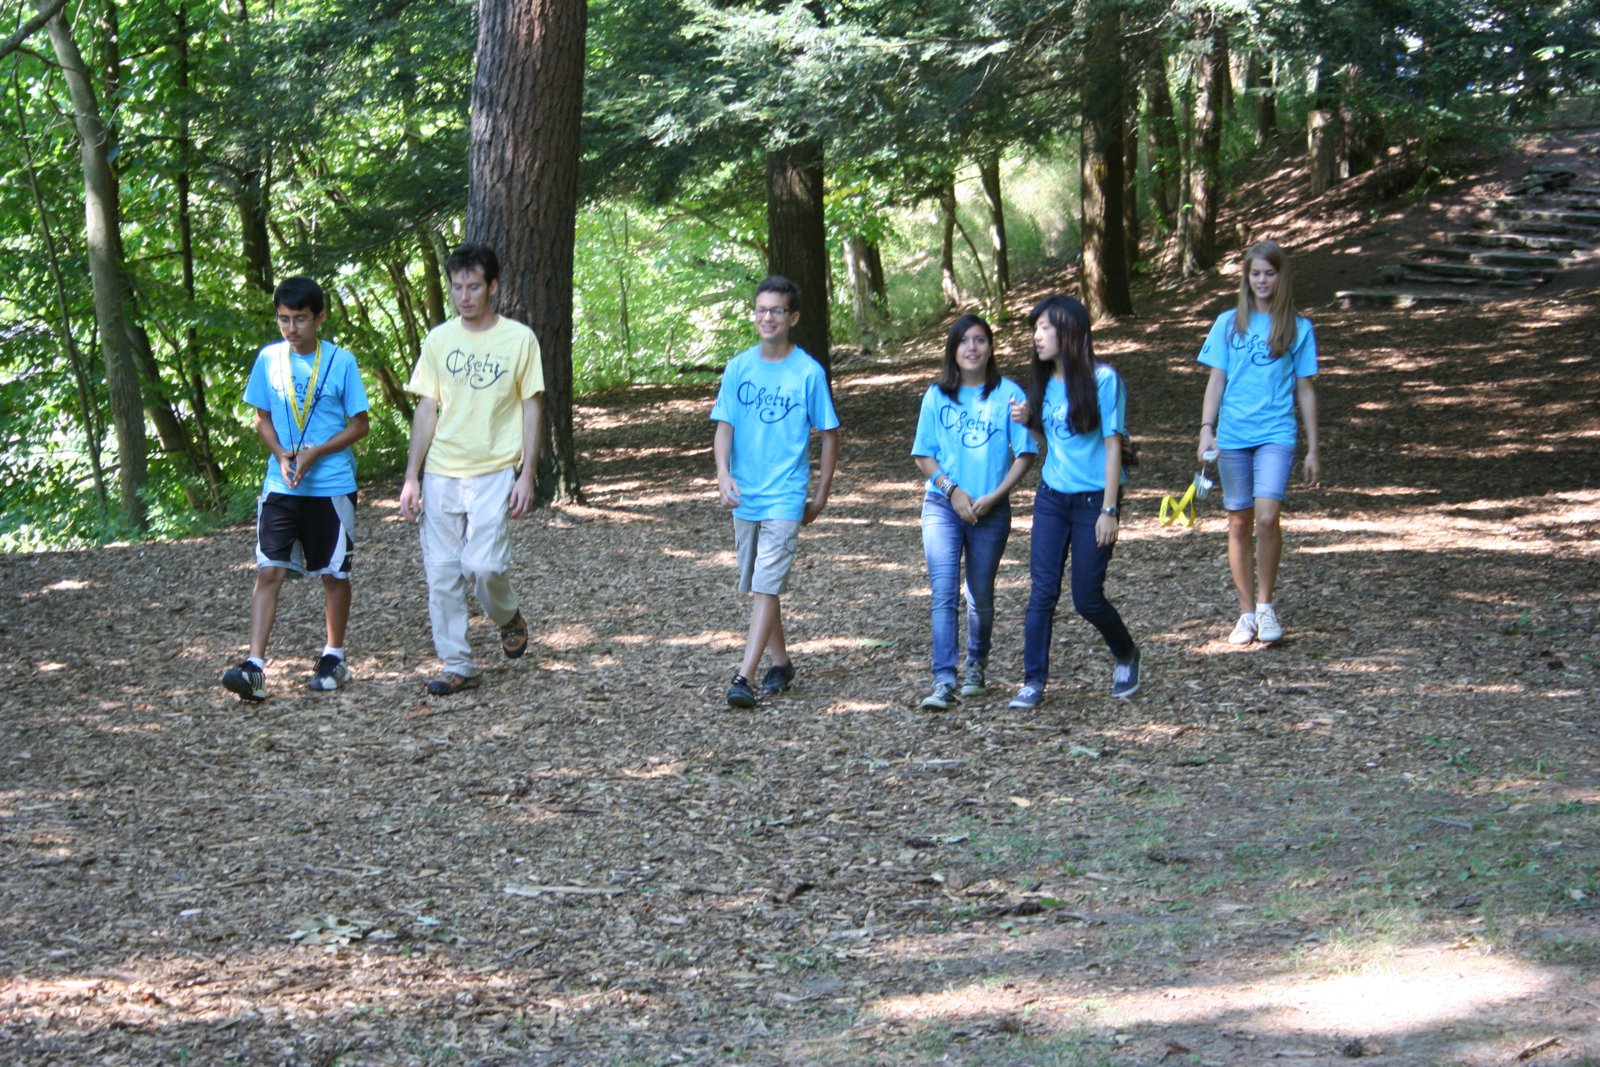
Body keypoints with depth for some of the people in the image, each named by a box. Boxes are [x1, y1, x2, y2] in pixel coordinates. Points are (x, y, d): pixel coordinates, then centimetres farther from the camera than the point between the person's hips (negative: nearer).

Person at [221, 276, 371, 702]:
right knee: (269, 571, -7)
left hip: (331, 487, -2)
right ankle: (254, 666, -12)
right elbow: (262, 419, 11)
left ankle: (333, 658, 25)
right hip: (280, 487, 2)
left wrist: (314, 454, -14)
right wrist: (280, 453, -9)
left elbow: (359, 425, -2)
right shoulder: (269, 359, 3)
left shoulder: (341, 362, -5)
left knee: (334, 574, 9)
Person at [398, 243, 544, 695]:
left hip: (493, 473, -3)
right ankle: (457, 665, 12)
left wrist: (527, 475, -6)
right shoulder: (439, 339, 6)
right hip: (440, 473, 3)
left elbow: (531, 409, 1)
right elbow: (426, 410, 9)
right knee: (442, 573, 1)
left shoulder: (519, 339, -1)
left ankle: (509, 617, 17)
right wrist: (411, 477, 4)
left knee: (482, 565, -15)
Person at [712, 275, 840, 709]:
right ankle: (780, 663, 28)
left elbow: (830, 434, 2)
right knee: (758, 586, 13)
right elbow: (724, 426, 2)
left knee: (766, 586, -12)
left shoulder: (809, 372, -5)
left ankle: (744, 677, -18)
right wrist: (724, 474, -16)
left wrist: (821, 495, 2)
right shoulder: (738, 367, 3)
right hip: (744, 495, 5)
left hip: (785, 497, -5)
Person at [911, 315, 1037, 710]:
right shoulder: (937, 396, 2)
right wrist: (953, 491, -11)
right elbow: (924, 455, 4)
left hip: (991, 510, 0)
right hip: (942, 506, 0)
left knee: (981, 595, 12)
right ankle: (943, 681, -15)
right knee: (943, 595, -11)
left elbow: (1025, 455, -3)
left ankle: (976, 667, 33)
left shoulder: (1008, 394, -2)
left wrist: (993, 497, -13)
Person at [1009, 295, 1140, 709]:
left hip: (1093, 501, -5)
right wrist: (1029, 422, -5)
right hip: (1051, 499, 5)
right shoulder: (1046, 383, 7)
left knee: (1087, 598, 1)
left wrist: (1110, 510, -14)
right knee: (1041, 591, -4)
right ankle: (1034, 681, 0)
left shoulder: (1102, 379, -12)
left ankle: (1126, 655, 28)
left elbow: (1113, 445, -11)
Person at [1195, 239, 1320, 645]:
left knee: (1266, 517, -19)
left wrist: (1313, 450, 7)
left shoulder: (1298, 329, 5)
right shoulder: (1228, 324, 8)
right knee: (1239, 524, 5)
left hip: (1276, 433, -2)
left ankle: (1265, 604, -2)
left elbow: (1305, 390, 8)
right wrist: (1206, 429, -4)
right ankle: (1247, 614, 16)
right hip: (1232, 435, 2)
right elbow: (1216, 380, 9)